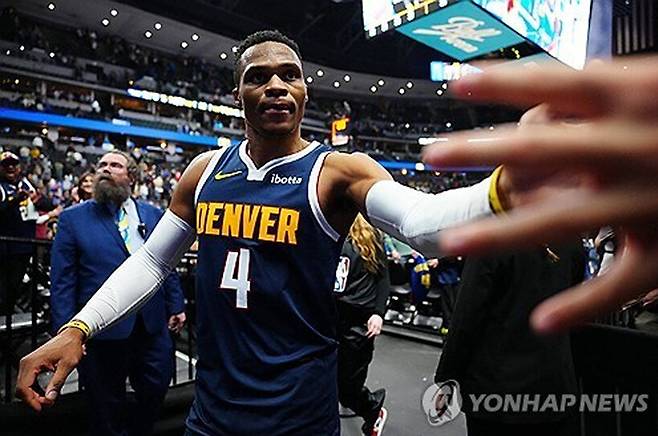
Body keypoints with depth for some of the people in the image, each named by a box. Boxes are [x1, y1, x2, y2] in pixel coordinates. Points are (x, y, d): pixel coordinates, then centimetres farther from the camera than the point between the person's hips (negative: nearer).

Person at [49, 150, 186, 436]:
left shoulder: (154, 215, 7)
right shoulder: (73, 217, 0)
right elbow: (62, 280, -4)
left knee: (156, 390, 14)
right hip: (102, 329, -2)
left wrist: (176, 306, 5)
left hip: (152, 324, 3)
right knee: (106, 406, 15)